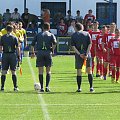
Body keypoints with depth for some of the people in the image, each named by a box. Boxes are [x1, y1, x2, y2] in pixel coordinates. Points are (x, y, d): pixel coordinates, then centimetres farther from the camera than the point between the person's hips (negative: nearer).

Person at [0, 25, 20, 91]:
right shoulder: (14, 38, -1)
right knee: (13, 72, 5)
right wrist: (19, 55, 2)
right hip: (13, 54, 0)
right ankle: (15, 87, 4)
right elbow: (17, 48, -3)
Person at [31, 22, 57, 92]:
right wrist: (52, 50, 2)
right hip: (48, 52, -1)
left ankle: (42, 88, 2)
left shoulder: (38, 35, 13)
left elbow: (32, 44, 7)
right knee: (48, 71, 7)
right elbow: (54, 43, -10)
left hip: (40, 52, 1)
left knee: (41, 71, 4)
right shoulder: (51, 35, 8)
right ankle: (47, 86, -4)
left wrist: (33, 53, 16)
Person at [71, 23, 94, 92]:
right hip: (86, 53, 0)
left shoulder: (74, 35, 4)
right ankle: (91, 87, 1)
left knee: (79, 72, 6)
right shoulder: (87, 34, 6)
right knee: (89, 71, 6)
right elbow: (90, 44, -4)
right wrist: (87, 54, -9)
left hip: (78, 54, 0)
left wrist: (79, 54, -10)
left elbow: (73, 46, -5)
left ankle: (79, 88, 6)